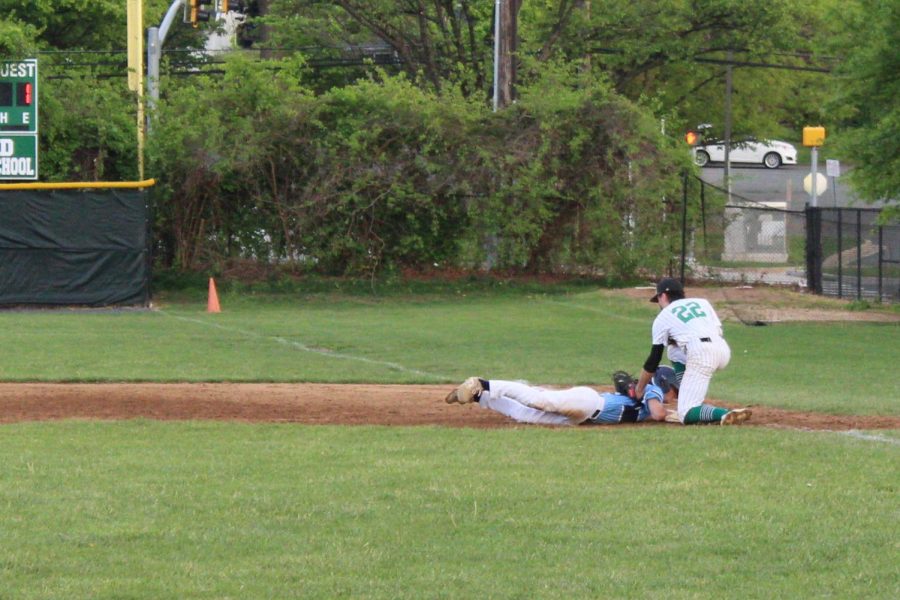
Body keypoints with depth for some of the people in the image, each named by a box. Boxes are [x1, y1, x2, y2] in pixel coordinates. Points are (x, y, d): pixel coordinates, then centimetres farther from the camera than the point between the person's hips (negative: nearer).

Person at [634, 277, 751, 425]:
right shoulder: (702, 302, 28)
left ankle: (724, 414, -33)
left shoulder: (662, 317, 16)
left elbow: (654, 359, 16)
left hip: (700, 355, -6)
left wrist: (639, 390, 27)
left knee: (686, 415, -6)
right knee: (675, 352, 33)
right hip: (724, 350, 6)